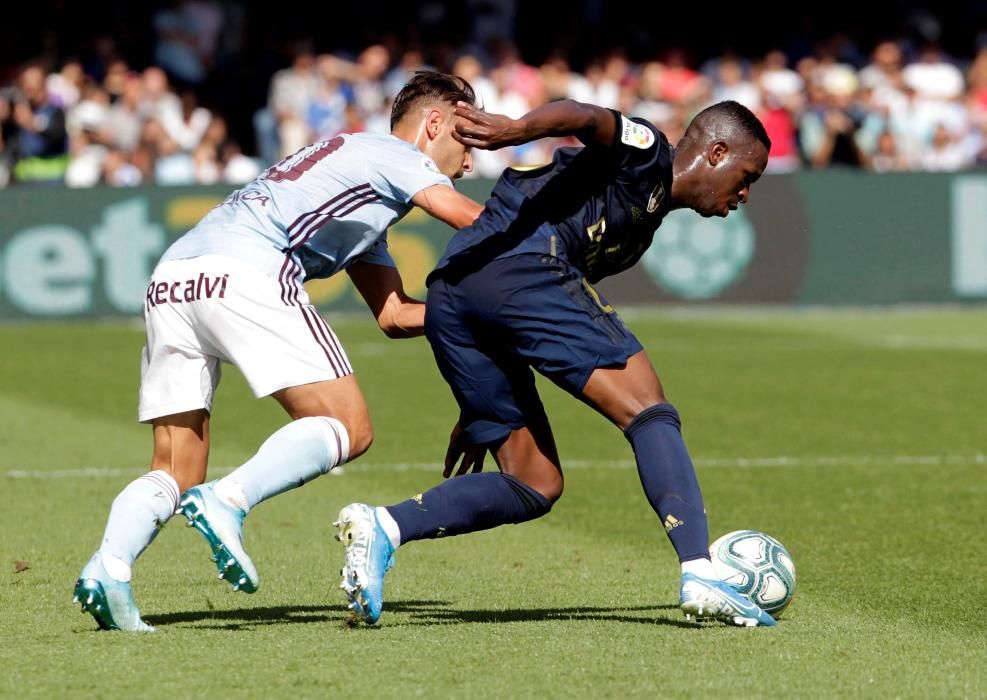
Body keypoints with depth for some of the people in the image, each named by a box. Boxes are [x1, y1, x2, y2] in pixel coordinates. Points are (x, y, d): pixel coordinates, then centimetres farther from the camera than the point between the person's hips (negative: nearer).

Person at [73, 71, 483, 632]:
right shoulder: (396, 156, 12)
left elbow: (394, 315, 34)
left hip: (171, 279, 9)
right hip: (244, 271, -9)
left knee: (176, 473, 8)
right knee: (348, 428, -6)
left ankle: (109, 568, -15)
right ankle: (228, 502, -25)